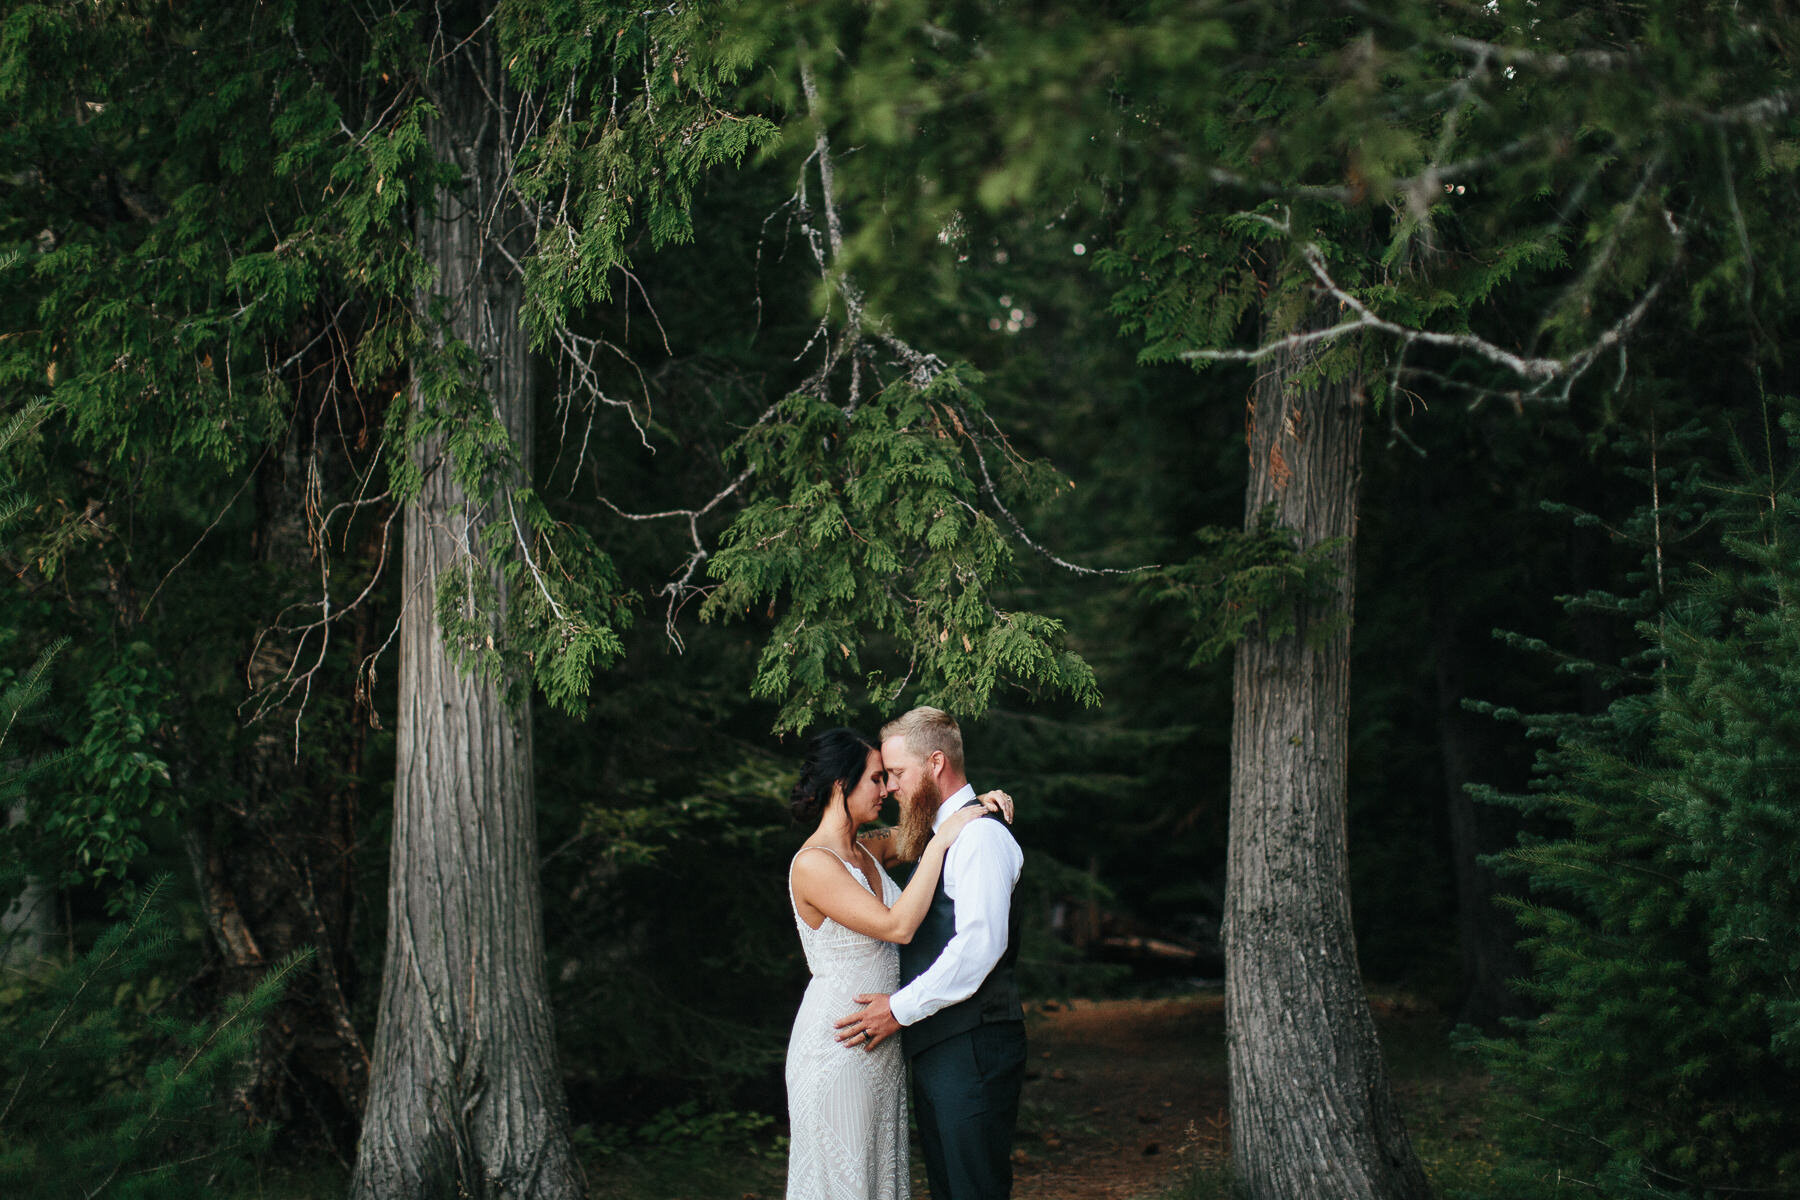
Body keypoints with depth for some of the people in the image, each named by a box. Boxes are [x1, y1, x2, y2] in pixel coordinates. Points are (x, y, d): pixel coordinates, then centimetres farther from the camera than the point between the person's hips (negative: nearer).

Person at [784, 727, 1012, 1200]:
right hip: (837, 1047, -9)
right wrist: (940, 841, -21)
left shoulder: (867, 851, 8)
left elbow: (922, 832, 26)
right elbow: (898, 926, -25)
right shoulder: (812, 865, -18)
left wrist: (977, 805, 5)